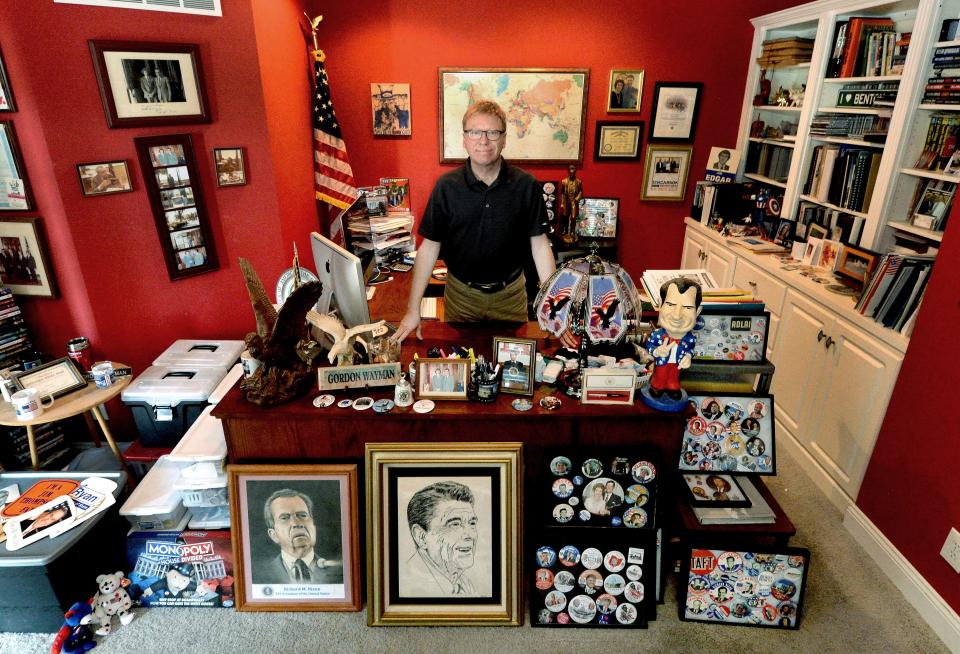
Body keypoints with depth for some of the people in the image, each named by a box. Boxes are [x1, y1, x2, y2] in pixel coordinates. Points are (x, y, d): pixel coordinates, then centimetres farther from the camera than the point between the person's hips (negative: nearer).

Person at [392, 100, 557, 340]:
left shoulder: (526, 185, -10)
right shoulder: (446, 186, -11)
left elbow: (539, 244, -6)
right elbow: (430, 246, -7)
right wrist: (413, 310, -9)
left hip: (510, 293, 0)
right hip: (460, 294, 0)